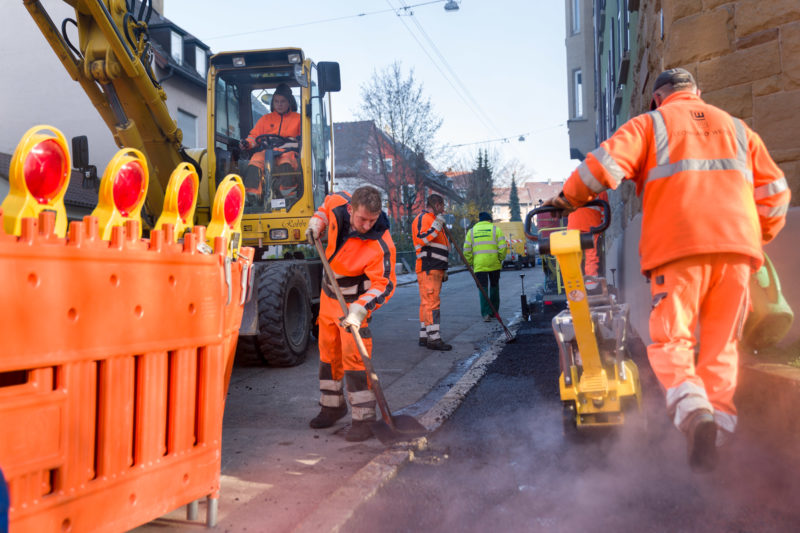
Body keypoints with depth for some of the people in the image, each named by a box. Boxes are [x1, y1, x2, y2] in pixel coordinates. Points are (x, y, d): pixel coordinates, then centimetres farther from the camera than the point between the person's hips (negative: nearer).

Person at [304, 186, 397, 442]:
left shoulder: (380, 246, -31)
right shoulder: (338, 205, -16)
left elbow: (383, 284, -27)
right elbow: (327, 204, 11)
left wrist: (361, 307, -41)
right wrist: (317, 222, -4)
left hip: (354, 301, -6)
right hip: (329, 294, 7)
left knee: (354, 356, -13)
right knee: (328, 352, 16)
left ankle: (363, 418, -2)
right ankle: (332, 406, 33)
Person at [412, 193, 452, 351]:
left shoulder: (434, 220, 28)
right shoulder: (423, 218, -5)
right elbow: (421, 239, -22)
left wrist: (443, 270, 29)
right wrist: (437, 225, -23)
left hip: (435, 269, 10)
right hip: (427, 268, -10)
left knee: (427, 302, 9)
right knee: (432, 302, -14)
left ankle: (424, 336, 11)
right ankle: (433, 338, -16)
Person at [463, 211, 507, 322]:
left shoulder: (471, 231, 9)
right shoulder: (496, 229, 4)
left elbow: (467, 250, 5)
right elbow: (503, 247, -5)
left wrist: (470, 263, 11)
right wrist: (501, 259, 8)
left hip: (479, 265, 0)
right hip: (494, 264, 0)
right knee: (494, 287, 16)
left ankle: (486, 313, -12)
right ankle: (494, 311, 23)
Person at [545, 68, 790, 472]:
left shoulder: (651, 123, 11)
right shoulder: (736, 128, 24)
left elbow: (608, 163, -5)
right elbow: (774, 191, 20)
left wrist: (568, 198, 8)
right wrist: (756, 239, 31)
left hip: (680, 247, -4)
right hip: (737, 247, 4)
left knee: (671, 340, -1)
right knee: (721, 344, 10)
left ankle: (693, 411, -25)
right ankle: (720, 430, 5)